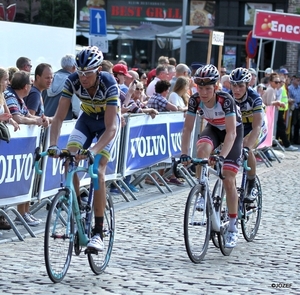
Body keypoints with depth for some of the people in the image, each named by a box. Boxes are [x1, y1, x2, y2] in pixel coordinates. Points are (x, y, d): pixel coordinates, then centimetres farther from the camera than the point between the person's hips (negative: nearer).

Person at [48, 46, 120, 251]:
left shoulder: (109, 84, -35)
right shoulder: (73, 81, -25)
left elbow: (110, 128, -38)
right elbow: (59, 117, -25)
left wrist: (93, 151, -52)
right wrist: (53, 145, -40)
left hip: (108, 122, -4)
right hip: (87, 119, 4)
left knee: (98, 171, -20)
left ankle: (98, 233, -18)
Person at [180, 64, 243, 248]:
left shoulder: (226, 100, -35)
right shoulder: (195, 100, -23)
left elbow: (231, 132, -38)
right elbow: (188, 128, -21)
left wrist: (222, 156, -50)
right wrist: (184, 153, -33)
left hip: (233, 131, -3)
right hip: (213, 128, 4)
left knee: (228, 180, -9)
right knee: (202, 149, -33)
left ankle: (233, 228, 0)